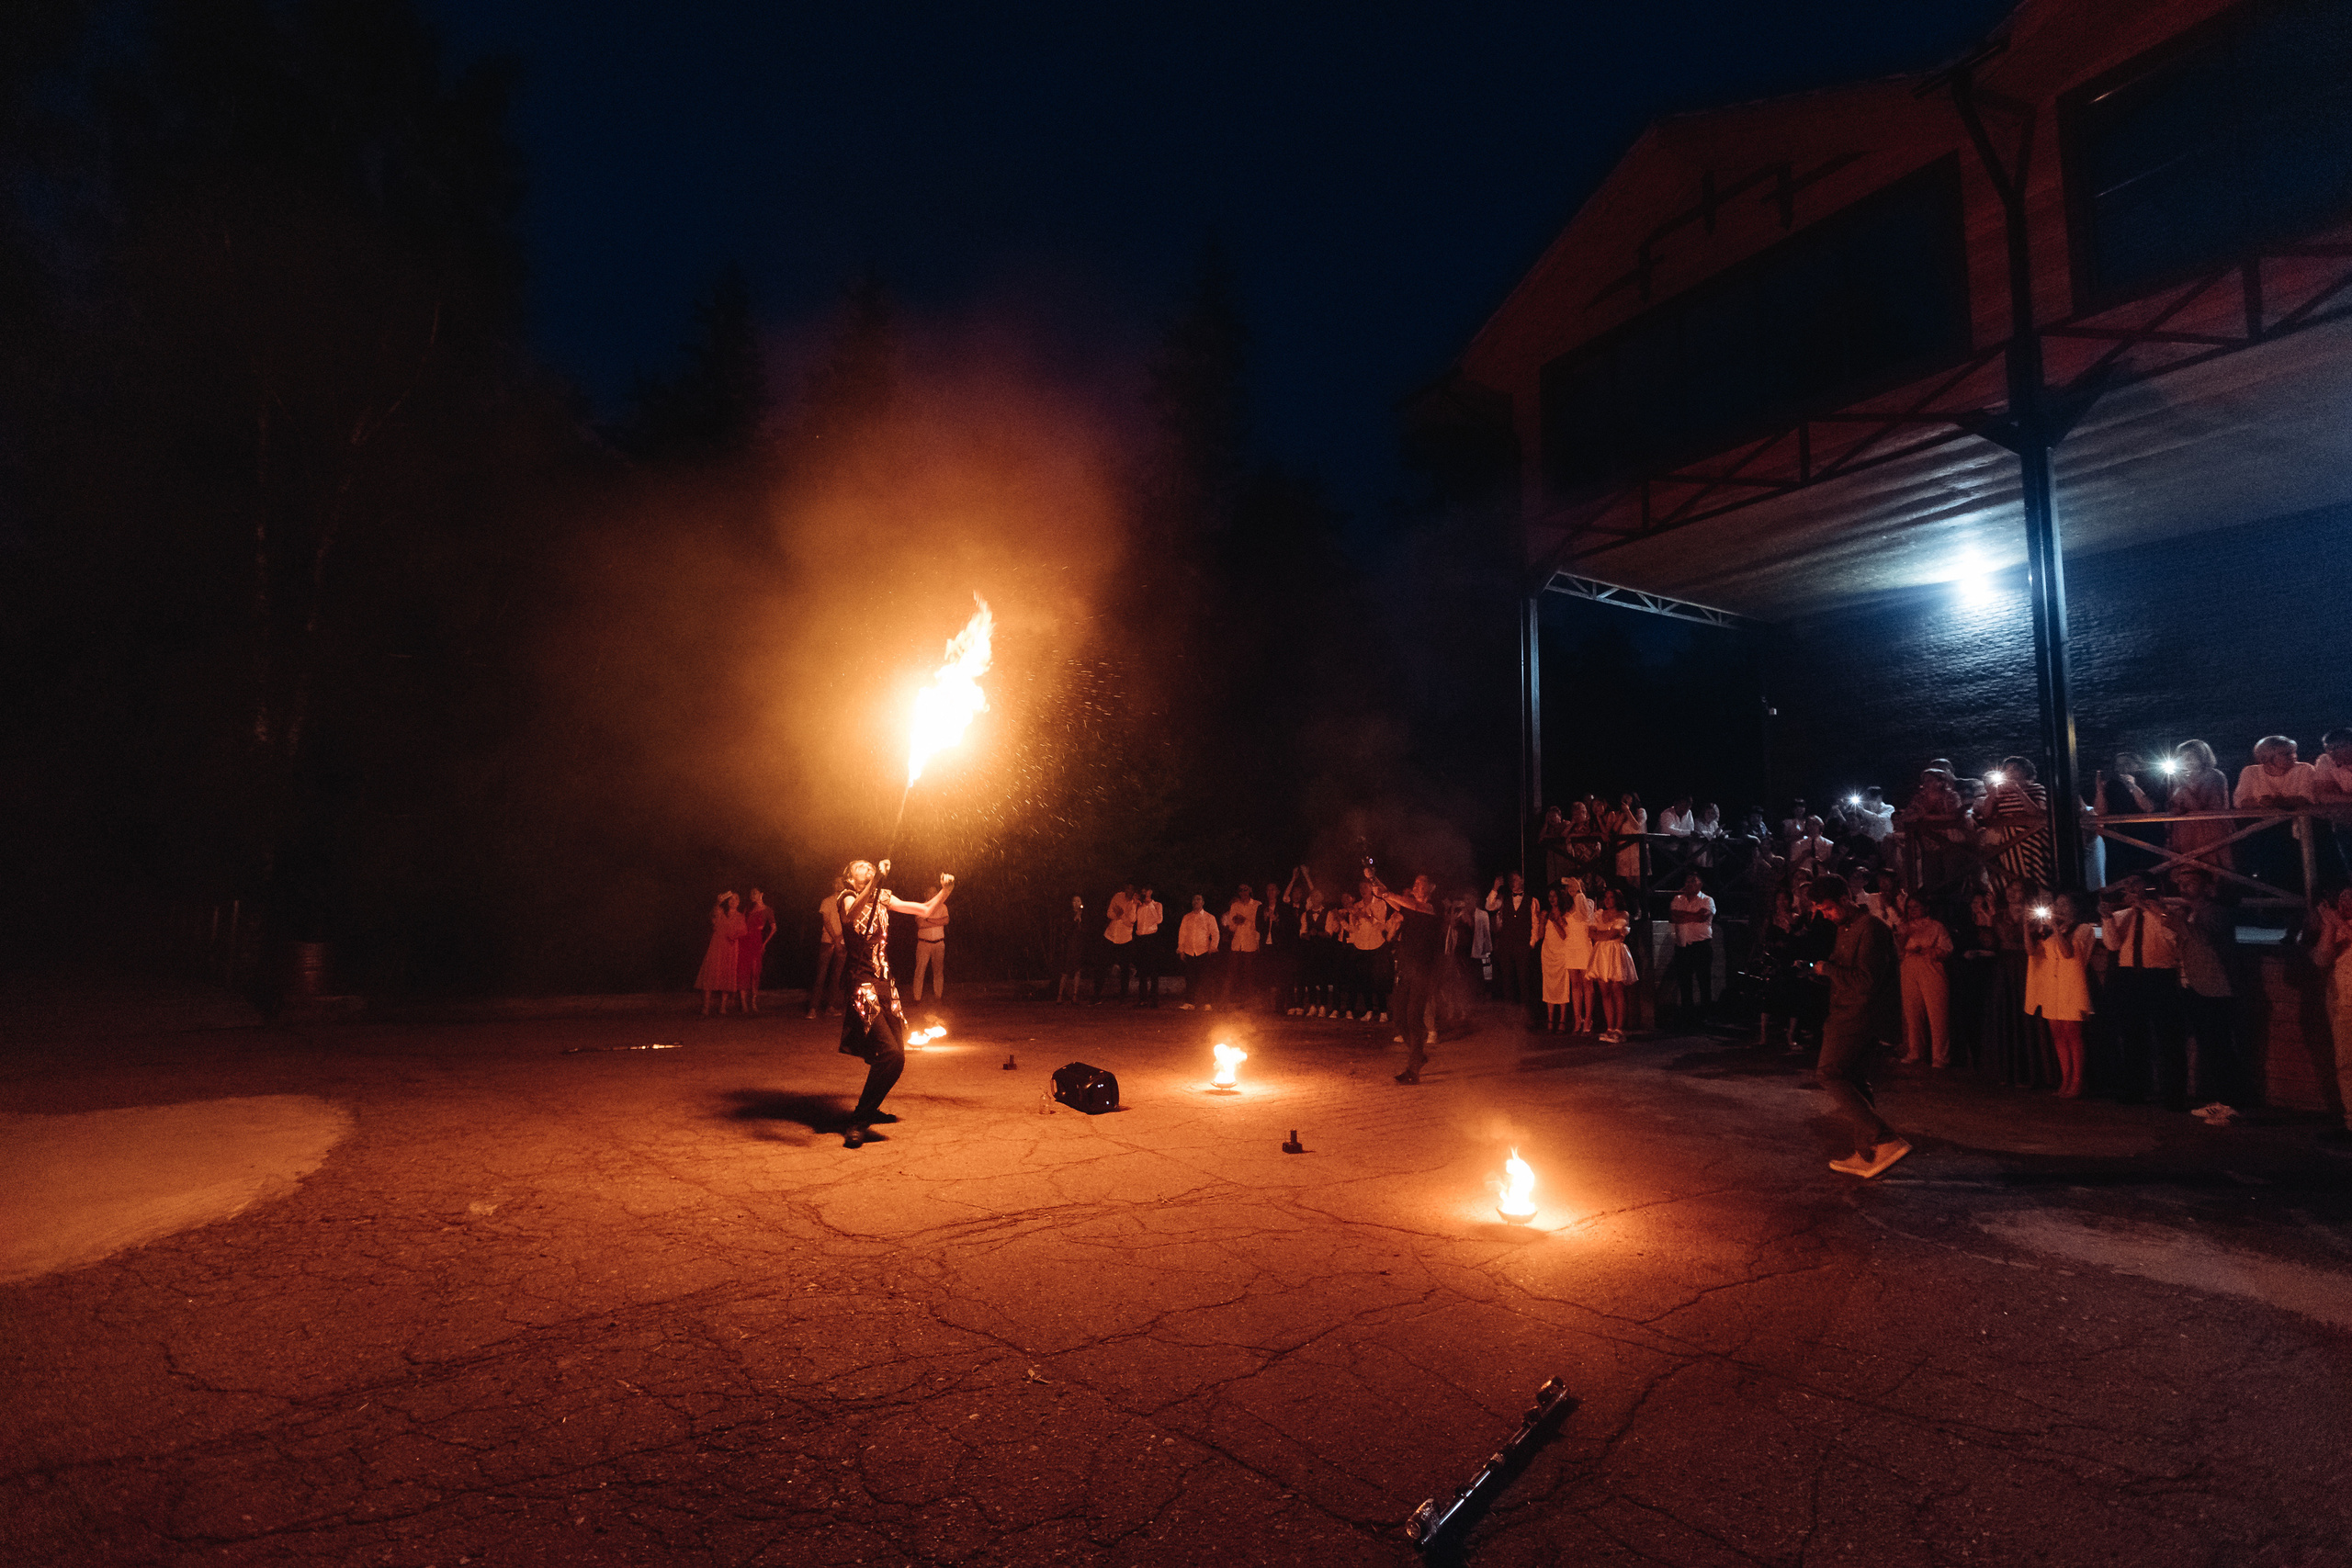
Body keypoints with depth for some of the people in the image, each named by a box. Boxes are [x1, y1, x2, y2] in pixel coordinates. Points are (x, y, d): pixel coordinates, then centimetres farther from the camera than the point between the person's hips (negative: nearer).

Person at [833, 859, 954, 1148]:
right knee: (891, 1053, -20)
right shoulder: (848, 897, -4)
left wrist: (945, 891, -1)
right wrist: (876, 881, -41)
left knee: (894, 1054, 9)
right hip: (862, 985, -7)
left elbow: (926, 911, 16)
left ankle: (869, 1109, 33)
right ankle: (858, 1122, -9)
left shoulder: (883, 899, 14)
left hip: (885, 984, 7)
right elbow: (851, 916, -30)